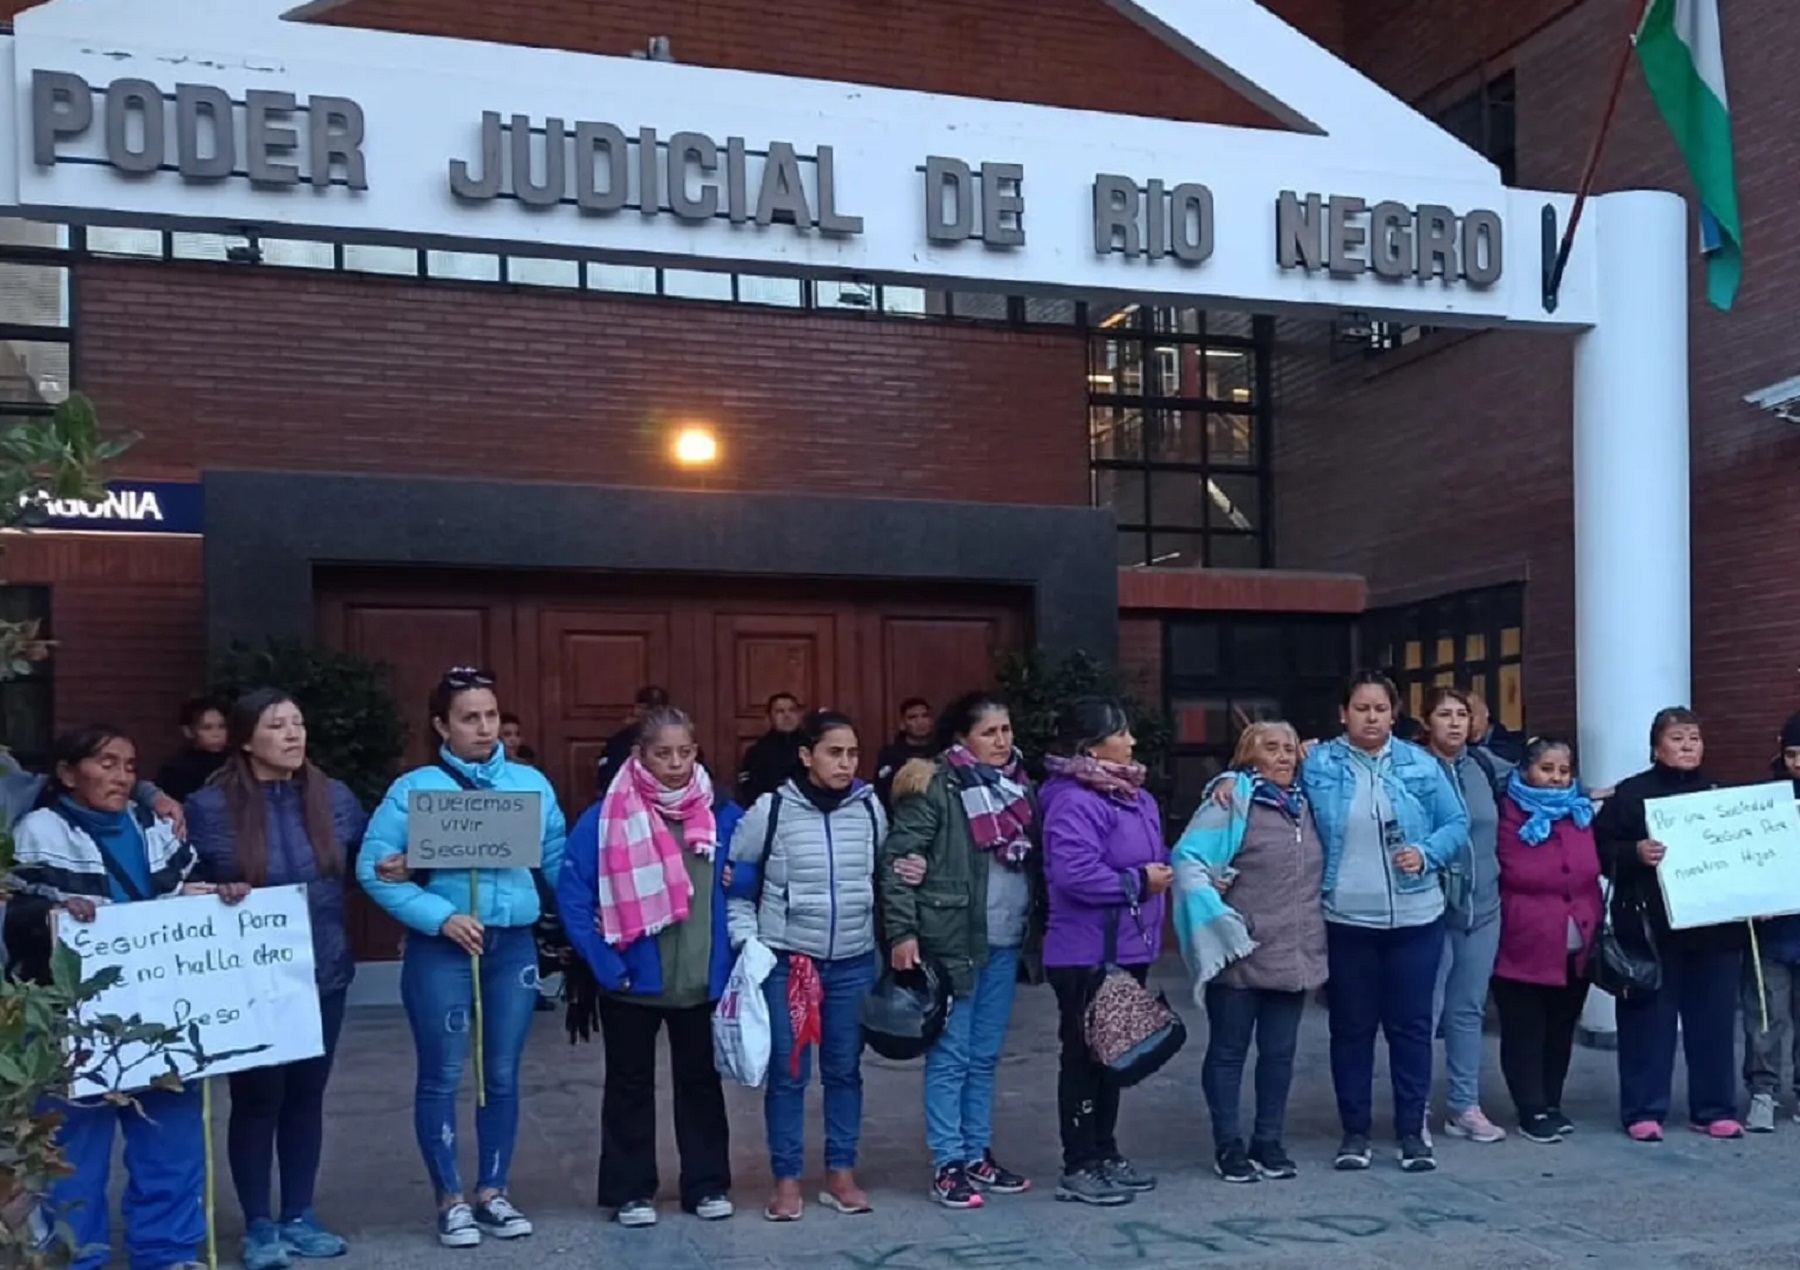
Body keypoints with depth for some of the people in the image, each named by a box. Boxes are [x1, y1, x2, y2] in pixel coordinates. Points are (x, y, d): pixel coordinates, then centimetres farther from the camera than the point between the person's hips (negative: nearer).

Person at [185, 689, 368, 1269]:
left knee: (306, 1094, 13)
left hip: (322, 974, 4)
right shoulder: (209, 807, -8)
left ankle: (298, 1217, 26)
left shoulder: (334, 799, 2)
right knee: (256, 1099, 4)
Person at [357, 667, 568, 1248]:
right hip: (441, 948, -3)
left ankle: (492, 1191, 27)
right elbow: (372, 866, -9)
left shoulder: (532, 783, 6)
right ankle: (450, 1198, 20)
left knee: (503, 1075, 12)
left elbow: (558, 859, 7)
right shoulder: (415, 788, -5)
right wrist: (440, 916, -17)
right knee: (442, 1076, 6)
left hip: (514, 945, 3)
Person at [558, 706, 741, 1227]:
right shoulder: (606, 818, -10)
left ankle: (708, 1184, 28)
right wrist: (602, 960, -16)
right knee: (630, 1083, 11)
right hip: (632, 980, -2)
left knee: (701, 1080, 15)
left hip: (702, 980, 3)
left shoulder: (722, 816, 1)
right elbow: (572, 892, -12)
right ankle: (630, 1191, 23)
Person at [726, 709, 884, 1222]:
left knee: (845, 1069, 12)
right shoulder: (771, 809, -9)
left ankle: (841, 1174, 24)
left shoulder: (870, 807, 1)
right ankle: (786, 1180, 15)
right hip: (786, 961, -3)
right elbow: (735, 880, -1)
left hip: (854, 963, 3)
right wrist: (746, 940, -8)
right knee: (788, 1073, 4)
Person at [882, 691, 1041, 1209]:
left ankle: (978, 1156, 25)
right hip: (952, 941, -6)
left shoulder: (1019, 785, 10)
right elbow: (897, 860, -13)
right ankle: (948, 1165, 9)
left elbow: (1036, 862, 15)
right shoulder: (937, 787, -10)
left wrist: (1038, 924, 11)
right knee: (950, 1057, 1)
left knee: (985, 1056, 15)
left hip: (1006, 942, 6)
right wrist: (902, 932, -18)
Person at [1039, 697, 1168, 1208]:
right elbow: (1073, 873, -30)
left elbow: (1154, 855, 23)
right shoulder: (1073, 802, -20)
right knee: (1084, 1056, 0)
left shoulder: (1135, 797, 12)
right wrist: (1137, 882, -20)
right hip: (1086, 955, -10)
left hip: (1127, 950, 10)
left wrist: (1169, 869, 1)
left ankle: (1104, 1153, 30)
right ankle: (1078, 1169, 10)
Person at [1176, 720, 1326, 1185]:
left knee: (1280, 1052, 12)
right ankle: (1229, 1145, 16)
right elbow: (1188, 860, -15)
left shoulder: (1305, 805, 12)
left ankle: (1269, 1142, 24)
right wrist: (1217, 915, -22)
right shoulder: (1232, 800, -9)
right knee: (1229, 1051, 5)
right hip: (1241, 954, -6)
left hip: (1294, 954, 6)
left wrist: (1316, 926, 11)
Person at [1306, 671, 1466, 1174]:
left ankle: (1412, 1129, 19)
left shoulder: (1422, 766, 2)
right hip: (1345, 921, -1)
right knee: (1351, 1028, 8)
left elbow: (1456, 823, 5)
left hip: (1415, 920, 1)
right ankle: (1355, 1130, 18)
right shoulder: (1316, 765, -2)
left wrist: (1426, 853, -12)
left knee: (1411, 1025, 8)